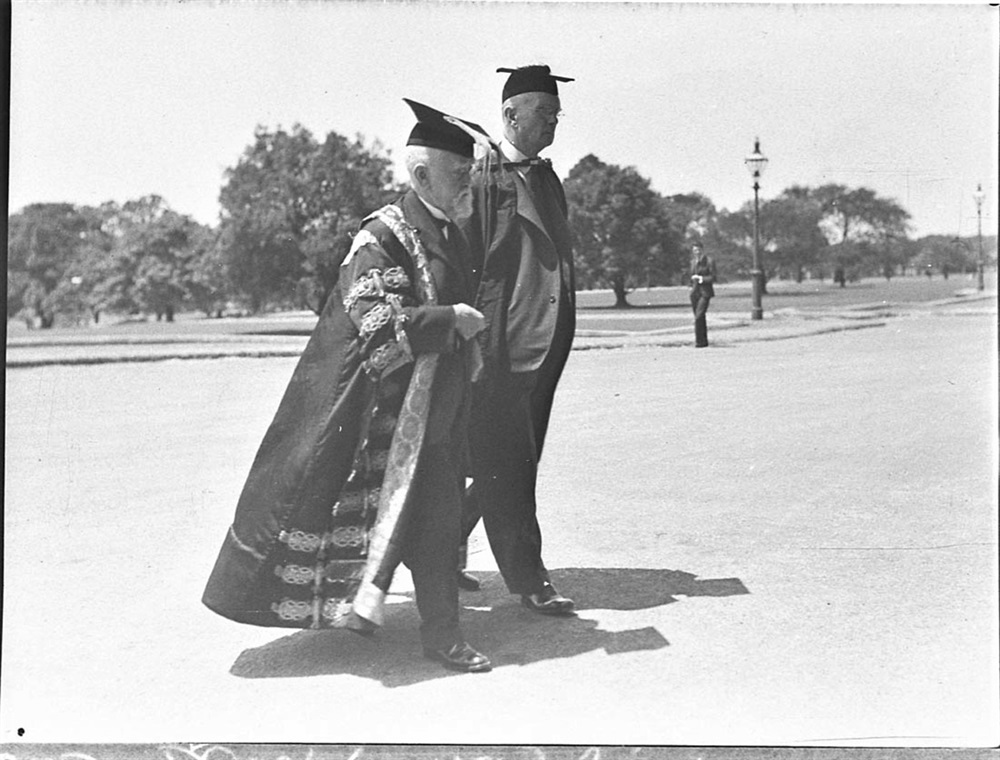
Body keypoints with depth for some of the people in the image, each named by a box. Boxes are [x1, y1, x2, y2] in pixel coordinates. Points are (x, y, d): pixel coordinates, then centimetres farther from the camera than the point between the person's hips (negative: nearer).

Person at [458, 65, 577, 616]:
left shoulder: (547, 179, 15)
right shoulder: (482, 178, -9)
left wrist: (560, 333, 18)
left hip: (544, 344, 9)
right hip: (499, 345, -9)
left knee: (516, 463, 14)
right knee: (505, 465, 0)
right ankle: (527, 580, 8)